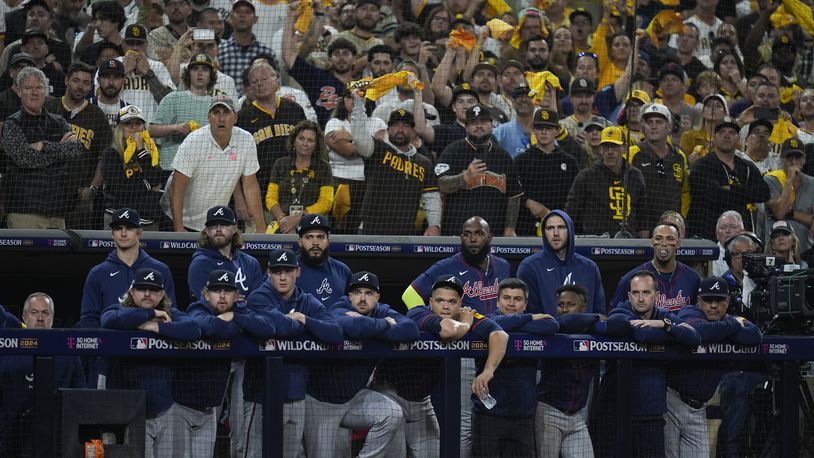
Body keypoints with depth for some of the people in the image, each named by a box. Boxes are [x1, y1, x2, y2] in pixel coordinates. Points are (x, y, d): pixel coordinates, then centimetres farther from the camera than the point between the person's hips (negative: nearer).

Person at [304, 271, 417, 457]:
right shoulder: (339, 311, -14)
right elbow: (354, 327, -41)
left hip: (355, 397, 4)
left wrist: (369, 328, -25)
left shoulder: (383, 313, -2)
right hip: (321, 400, -4)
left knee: (393, 414, -22)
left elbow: (411, 330, -24)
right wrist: (384, 324, -23)